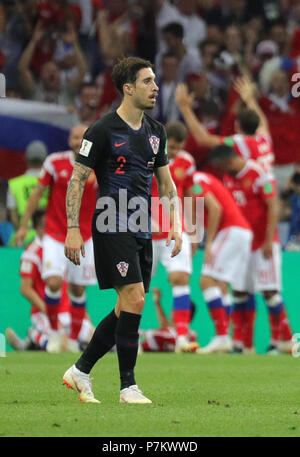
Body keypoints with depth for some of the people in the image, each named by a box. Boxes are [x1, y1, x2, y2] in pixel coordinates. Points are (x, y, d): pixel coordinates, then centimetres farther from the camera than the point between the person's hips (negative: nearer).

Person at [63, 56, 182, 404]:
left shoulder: (155, 132, 12)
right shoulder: (103, 131, -9)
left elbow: (166, 182, 19)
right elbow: (77, 179, -7)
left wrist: (175, 225, 8)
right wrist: (72, 229, -14)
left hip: (142, 231, 8)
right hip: (113, 229, -8)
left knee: (128, 309, 8)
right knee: (134, 299, -15)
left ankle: (80, 371, 21)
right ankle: (128, 386, -7)